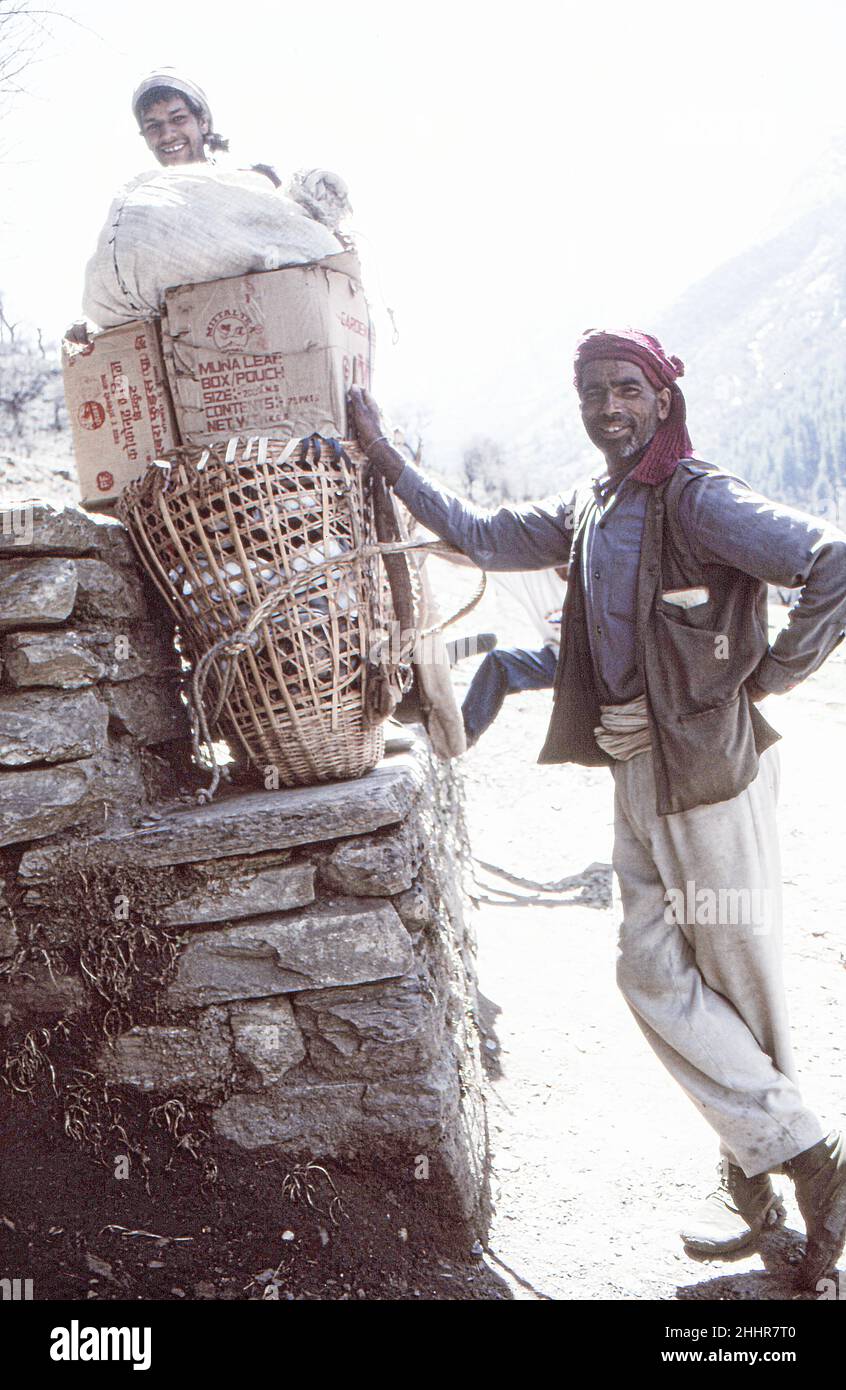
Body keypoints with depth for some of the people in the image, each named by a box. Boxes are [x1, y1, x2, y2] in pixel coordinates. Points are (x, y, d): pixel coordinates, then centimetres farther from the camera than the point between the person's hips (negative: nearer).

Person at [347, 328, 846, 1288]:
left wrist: (764, 677, -15)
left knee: (738, 979, 2)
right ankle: (761, 1170, 22)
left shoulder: (697, 499, -13)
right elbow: (478, 535, 16)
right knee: (652, 974, 8)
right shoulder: (585, 513, 11)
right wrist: (385, 458, 13)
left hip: (711, 769, -8)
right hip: (638, 775, 8)